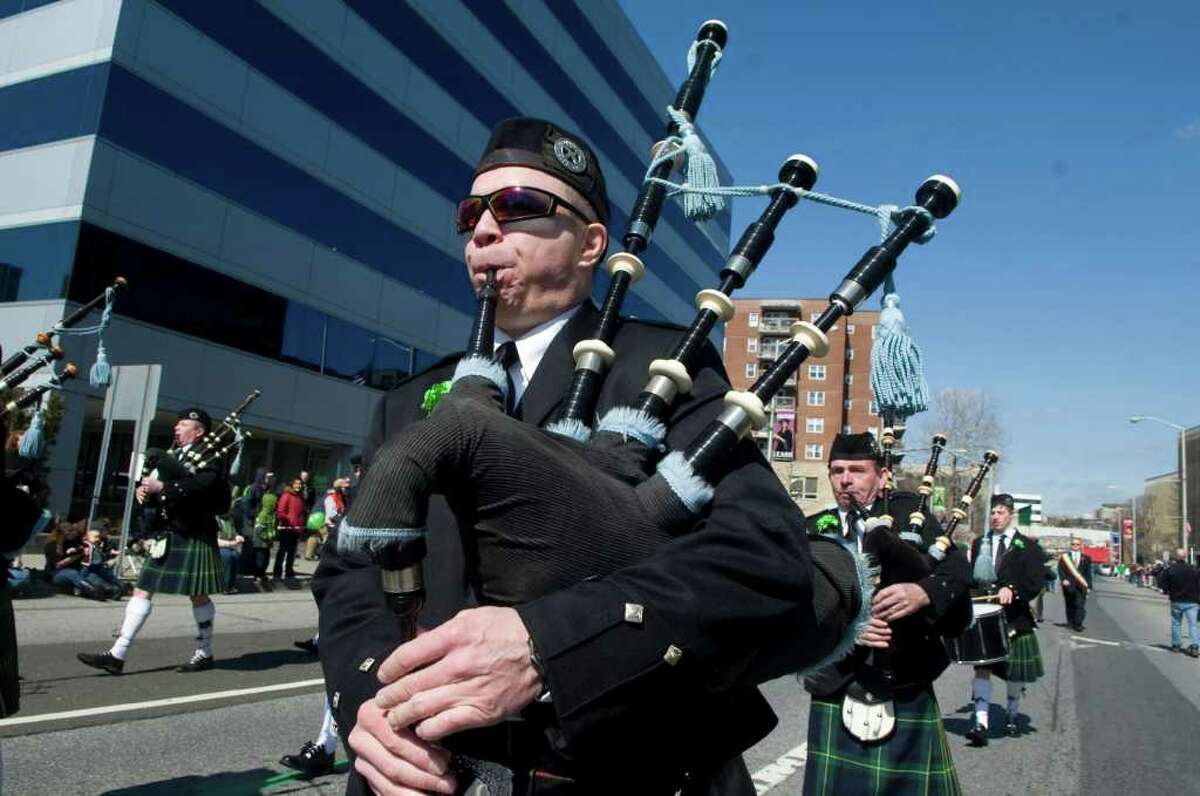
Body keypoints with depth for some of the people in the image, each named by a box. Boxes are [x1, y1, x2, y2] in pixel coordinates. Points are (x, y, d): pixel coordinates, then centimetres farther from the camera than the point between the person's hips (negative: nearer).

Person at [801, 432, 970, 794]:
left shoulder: (908, 513, 5)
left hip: (909, 700, 0)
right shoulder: (812, 531, 7)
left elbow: (957, 570, -7)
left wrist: (925, 592, -27)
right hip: (835, 701, 1)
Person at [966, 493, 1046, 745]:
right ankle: (981, 723, -13)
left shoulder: (1027, 546, 1)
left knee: (1015, 671, 13)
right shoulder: (979, 544, 9)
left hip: (1014, 618, -1)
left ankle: (1011, 715, 36)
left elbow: (1035, 582, -9)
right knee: (982, 667, -9)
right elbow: (970, 578, 12)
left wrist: (1012, 589, -26)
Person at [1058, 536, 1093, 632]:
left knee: (1080, 605, -8)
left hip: (1081, 586, 0)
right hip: (1069, 585, 0)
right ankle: (1070, 623, 16)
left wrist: (1088, 586, 2)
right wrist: (1063, 579, -13)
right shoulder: (1064, 557, 8)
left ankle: (1078, 624, -8)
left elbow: (1088, 573, 9)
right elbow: (1061, 569, 2)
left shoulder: (1086, 559, 11)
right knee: (1070, 605, 7)